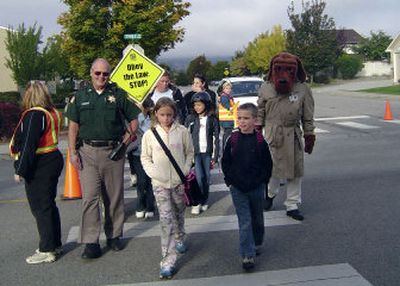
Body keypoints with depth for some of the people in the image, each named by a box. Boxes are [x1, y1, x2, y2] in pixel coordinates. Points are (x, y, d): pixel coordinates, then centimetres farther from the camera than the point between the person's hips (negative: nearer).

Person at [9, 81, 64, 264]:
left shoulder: (34, 115, -17)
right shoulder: (52, 112, 8)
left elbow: (28, 146, -21)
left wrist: (21, 170, -17)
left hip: (39, 167, -9)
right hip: (53, 160, 9)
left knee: (40, 208, -1)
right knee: (49, 205, 17)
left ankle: (47, 251, 6)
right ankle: (55, 244, 27)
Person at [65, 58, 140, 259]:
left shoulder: (118, 95, 5)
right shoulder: (80, 96, 8)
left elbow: (133, 118, 10)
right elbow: (73, 126, 7)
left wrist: (131, 133, -8)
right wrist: (72, 152, -1)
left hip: (113, 151, 0)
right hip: (88, 152, 0)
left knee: (114, 196, 8)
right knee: (90, 197, -5)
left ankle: (113, 235, 23)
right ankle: (91, 243, -1)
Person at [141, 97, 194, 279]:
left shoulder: (182, 131, -2)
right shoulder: (149, 134, -3)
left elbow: (190, 153, 7)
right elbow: (145, 158, 5)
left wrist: (185, 170, -5)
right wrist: (155, 174, -9)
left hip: (179, 182, 2)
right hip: (160, 184, -1)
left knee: (179, 214, 20)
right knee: (166, 220, -8)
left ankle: (179, 239, 49)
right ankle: (168, 260, -6)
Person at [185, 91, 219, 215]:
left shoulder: (212, 119, 0)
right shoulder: (190, 119, 0)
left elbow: (216, 138, 2)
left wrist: (215, 156, -1)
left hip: (207, 153, 1)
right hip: (194, 152, -1)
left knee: (206, 178, 5)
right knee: (199, 178, -11)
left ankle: (204, 201, 23)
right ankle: (196, 203, 3)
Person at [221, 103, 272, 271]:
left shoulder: (260, 141, -7)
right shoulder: (233, 139, -4)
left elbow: (268, 164, 0)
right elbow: (225, 162, 4)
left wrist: (262, 181, -5)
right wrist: (229, 180, -2)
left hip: (256, 188, 1)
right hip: (237, 188, 0)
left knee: (257, 219, 18)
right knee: (244, 222, -1)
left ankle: (257, 244, 40)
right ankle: (247, 256, 2)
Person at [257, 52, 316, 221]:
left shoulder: (302, 89, -2)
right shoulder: (266, 88, -1)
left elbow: (308, 117, 4)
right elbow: (260, 113, 7)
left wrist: (309, 136, 5)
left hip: (293, 136, 1)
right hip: (272, 134, -1)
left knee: (295, 172, 6)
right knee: (273, 168, 5)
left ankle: (292, 206, 19)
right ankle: (270, 194, 35)